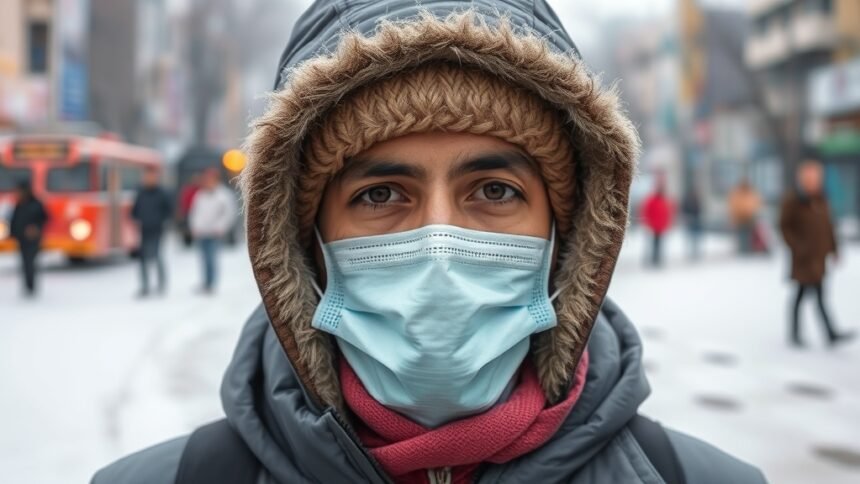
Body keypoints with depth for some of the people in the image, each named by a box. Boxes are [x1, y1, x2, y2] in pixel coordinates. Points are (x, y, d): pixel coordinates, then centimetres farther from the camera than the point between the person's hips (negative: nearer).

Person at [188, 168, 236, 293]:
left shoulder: (224, 195, -3)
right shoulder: (200, 195, 13)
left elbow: (230, 213, -7)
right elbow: (193, 211, 19)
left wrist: (220, 228, -10)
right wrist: (194, 227, 9)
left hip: (214, 234, -5)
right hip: (200, 234, 5)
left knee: (211, 258, -9)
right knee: (205, 259, 8)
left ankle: (210, 284, -4)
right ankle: (205, 282, 14)